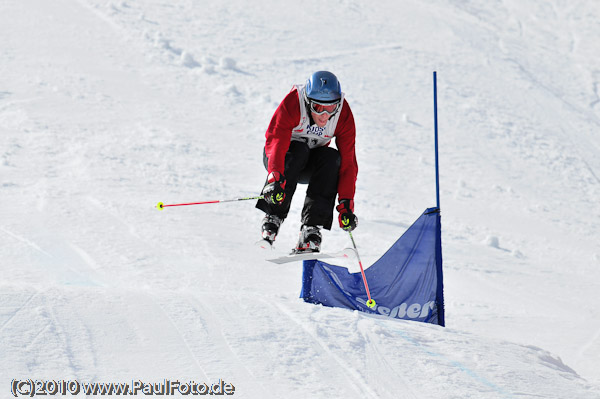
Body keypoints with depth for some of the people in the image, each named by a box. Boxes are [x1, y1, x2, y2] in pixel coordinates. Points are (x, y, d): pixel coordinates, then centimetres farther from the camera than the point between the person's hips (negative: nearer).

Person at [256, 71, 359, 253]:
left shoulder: (344, 115, -18)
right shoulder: (292, 103, -28)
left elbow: (348, 161, -19)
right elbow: (276, 141, -38)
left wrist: (346, 203, -28)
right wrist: (275, 177, -54)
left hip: (312, 166, 3)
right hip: (281, 158, -3)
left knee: (332, 157, -28)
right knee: (298, 150, -34)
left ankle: (311, 228, -32)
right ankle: (273, 218, -32)